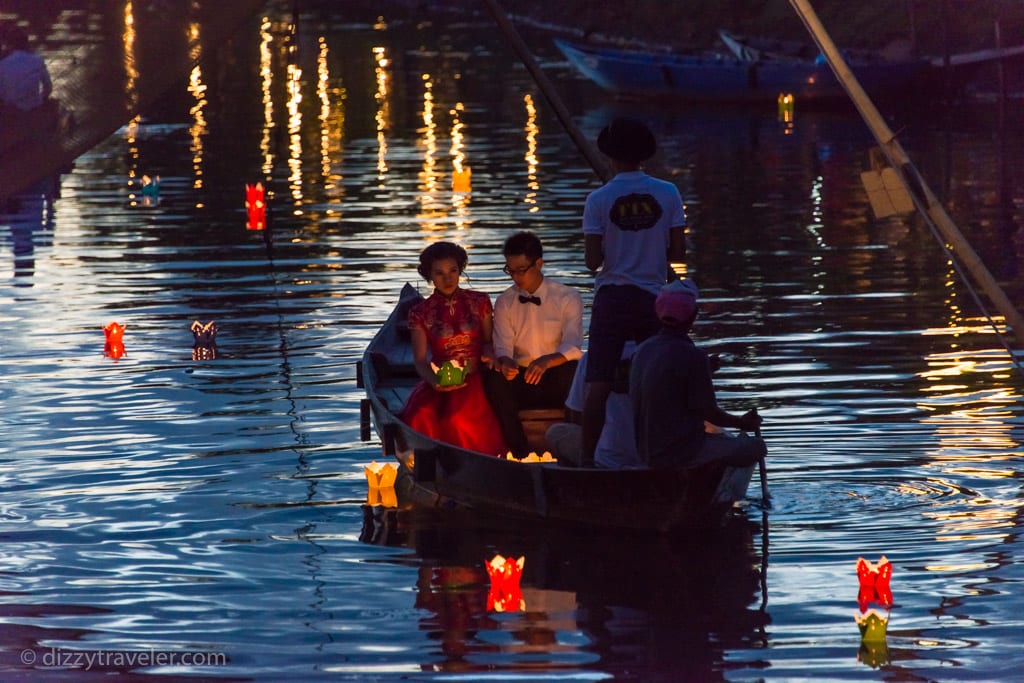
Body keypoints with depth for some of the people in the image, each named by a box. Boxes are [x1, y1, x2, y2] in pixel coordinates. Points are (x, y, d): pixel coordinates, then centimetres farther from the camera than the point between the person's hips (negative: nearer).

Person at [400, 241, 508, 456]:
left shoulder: (479, 303, 10)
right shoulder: (420, 314, 7)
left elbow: (489, 340, 16)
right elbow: (419, 360, 1)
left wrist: (489, 355, -10)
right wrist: (434, 381, -21)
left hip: (475, 379, -1)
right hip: (439, 381, 1)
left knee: (459, 416, -35)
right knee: (421, 415, -33)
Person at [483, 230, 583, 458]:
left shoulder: (568, 298, -3)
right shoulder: (505, 302, 6)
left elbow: (573, 348, -14)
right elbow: (502, 347, -1)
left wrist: (546, 361, -36)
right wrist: (504, 362, -28)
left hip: (558, 382, -2)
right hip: (521, 381, 2)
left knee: (575, 371, -37)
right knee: (493, 377, -31)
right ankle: (520, 453, -28)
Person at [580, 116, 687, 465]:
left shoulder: (598, 200, -6)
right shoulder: (668, 194, -2)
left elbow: (592, 260, -7)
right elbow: (678, 252, -1)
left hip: (612, 299, -2)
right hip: (652, 298, 2)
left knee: (598, 384, -3)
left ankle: (588, 456, -6)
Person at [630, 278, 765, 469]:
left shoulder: (642, 350, 4)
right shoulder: (692, 356, -20)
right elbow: (710, 413, -14)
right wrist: (742, 422, 5)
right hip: (680, 452, -8)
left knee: (725, 439, 30)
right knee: (755, 447, 6)